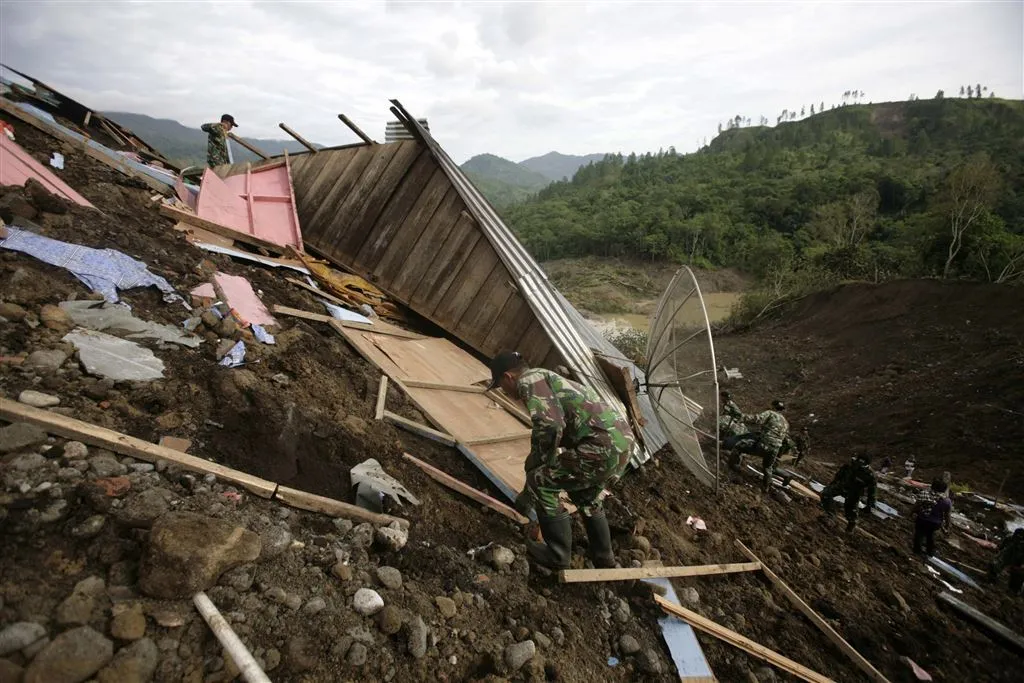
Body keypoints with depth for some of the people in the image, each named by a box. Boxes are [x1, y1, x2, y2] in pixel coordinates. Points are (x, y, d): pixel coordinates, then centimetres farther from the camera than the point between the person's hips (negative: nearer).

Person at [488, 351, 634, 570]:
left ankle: (557, 555, 18)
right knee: (586, 497, 31)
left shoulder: (530, 380, -4)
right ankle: (603, 559, 45)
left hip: (603, 446, -10)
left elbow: (549, 428, -21)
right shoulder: (547, 379, 27)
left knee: (541, 483, 4)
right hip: (623, 438, 10)